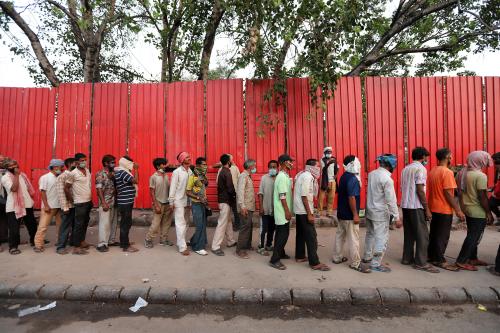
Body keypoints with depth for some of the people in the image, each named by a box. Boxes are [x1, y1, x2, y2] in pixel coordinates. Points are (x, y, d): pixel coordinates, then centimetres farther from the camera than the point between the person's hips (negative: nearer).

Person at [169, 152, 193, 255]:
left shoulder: (191, 171, 4)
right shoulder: (177, 172, -9)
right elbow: (173, 187, -9)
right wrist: (171, 202, -10)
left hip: (188, 201, 5)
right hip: (179, 201, -5)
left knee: (185, 223, 13)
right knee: (180, 224, -2)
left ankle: (181, 242, 28)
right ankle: (182, 247, 4)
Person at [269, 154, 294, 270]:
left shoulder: (284, 176, 12)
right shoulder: (282, 177, -19)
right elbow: (282, 196, -23)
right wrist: (287, 211, -21)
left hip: (282, 211, 10)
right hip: (283, 211, -10)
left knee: (281, 233, 19)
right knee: (283, 234, -6)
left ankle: (280, 253, 32)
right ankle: (274, 260, -1)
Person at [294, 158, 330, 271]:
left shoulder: (303, 175, 12)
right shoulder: (307, 177, -17)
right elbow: (304, 196, -22)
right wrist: (309, 214, -21)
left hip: (299, 210, 10)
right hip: (304, 211, -10)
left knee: (301, 233, 17)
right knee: (311, 236, -4)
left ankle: (300, 256, 28)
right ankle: (314, 263, 2)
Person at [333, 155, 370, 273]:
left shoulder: (344, 176, 9)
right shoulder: (353, 179, -19)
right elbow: (351, 197, -23)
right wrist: (355, 214, -19)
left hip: (341, 212, 9)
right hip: (349, 215, -9)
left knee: (340, 235, 16)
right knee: (353, 239, 1)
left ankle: (337, 257, 26)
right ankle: (355, 263, 11)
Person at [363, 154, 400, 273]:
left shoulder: (371, 174, 2)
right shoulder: (387, 179, -20)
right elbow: (391, 201, -19)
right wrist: (397, 218, -14)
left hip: (370, 210, 8)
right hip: (381, 213, -8)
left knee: (370, 234, 22)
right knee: (381, 239, 4)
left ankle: (367, 257, 37)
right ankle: (376, 264, 13)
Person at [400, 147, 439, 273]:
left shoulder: (406, 169, 14)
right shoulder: (420, 168, -10)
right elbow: (420, 190, -16)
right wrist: (427, 209, -12)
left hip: (405, 205, 8)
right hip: (416, 207, -8)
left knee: (409, 233, 14)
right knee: (422, 235, 0)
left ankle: (407, 258, 20)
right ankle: (421, 263, 4)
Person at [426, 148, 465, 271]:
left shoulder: (432, 171, 7)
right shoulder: (447, 172, -16)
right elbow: (448, 193, -20)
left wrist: (430, 205, 18)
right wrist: (458, 210, -14)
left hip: (433, 208, 8)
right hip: (444, 210, -8)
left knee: (433, 233, 16)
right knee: (442, 236, 3)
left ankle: (431, 256, 26)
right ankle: (440, 260, 12)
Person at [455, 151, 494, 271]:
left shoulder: (462, 172, 4)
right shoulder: (480, 176, -19)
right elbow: (482, 196, -19)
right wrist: (488, 212, -10)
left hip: (467, 209, 8)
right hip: (478, 212, -8)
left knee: (472, 235, 19)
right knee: (474, 237, 1)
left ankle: (472, 258, 30)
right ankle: (461, 261, 4)